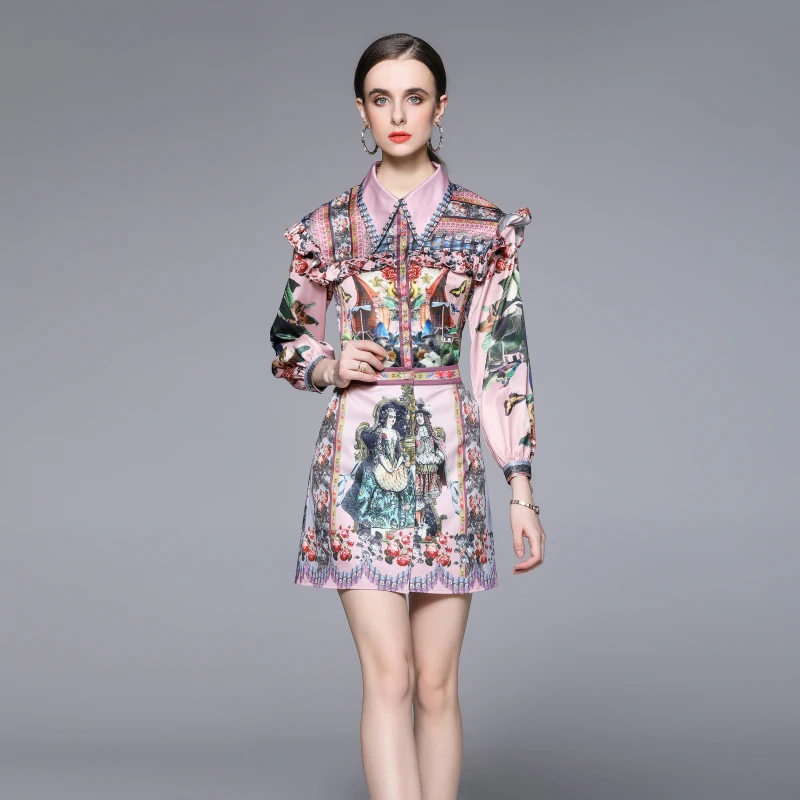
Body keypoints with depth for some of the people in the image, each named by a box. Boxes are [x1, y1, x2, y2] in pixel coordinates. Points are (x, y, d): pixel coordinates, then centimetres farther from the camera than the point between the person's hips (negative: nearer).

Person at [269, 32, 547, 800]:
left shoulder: (486, 227, 5)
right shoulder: (328, 227, 7)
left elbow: (504, 360, 5)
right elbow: (285, 341, 18)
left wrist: (521, 488, 1)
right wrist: (331, 366, -4)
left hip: (448, 456, 0)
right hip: (358, 456, 0)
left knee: (437, 682, 4)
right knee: (388, 675, -8)